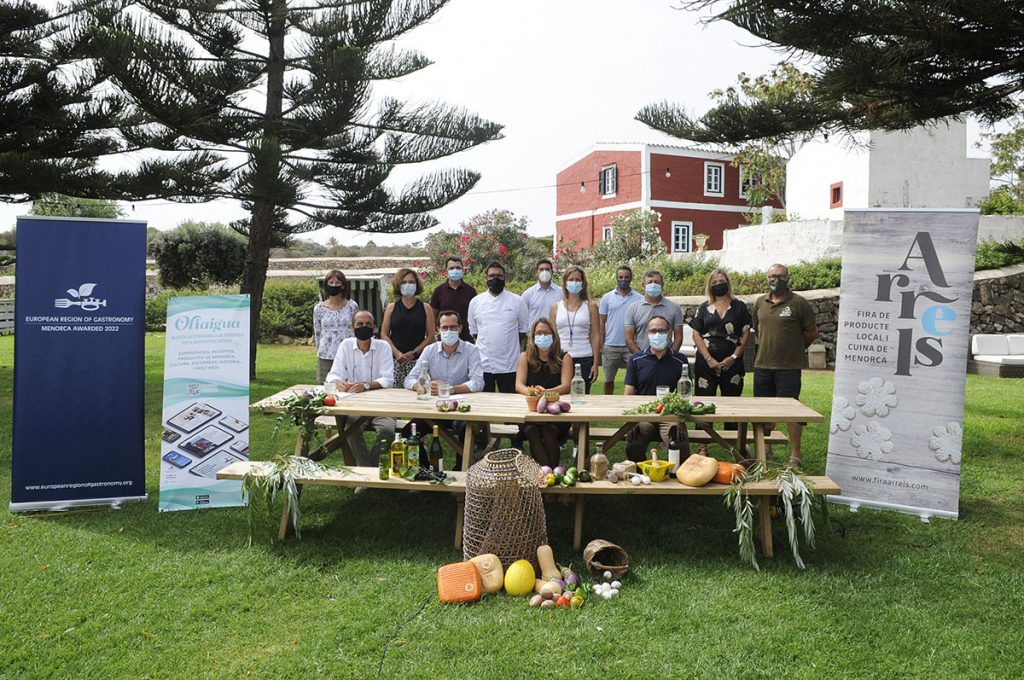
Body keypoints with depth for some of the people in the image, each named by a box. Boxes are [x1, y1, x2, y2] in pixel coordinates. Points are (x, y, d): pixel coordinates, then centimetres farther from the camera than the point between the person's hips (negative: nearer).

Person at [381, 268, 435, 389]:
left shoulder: (425, 308, 7)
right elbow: (384, 334, 7)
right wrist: (396, 352, -7)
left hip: (417, 359, -1)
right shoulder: (391, 308, 10)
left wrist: (414, 352, -8)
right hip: (395, 360, 1)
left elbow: (430, 335, 3)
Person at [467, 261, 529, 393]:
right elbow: (473, 331, 14)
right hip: (483, 365, 1)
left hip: (509, 366, -1)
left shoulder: (517, 301, 2)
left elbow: (523, 329, 8)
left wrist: (508, 346, 5)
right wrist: (486, 345, 8)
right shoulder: (475, 302, 6)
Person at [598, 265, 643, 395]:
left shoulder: (639, 298, 2)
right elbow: (602, 322, 6)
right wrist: (601, 345, -1)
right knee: (608, 379, 12)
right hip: (610, 346, 1)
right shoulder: (607, 298, 4)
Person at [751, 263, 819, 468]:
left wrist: (795, 348, 8)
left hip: (789, 367, -5)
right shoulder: (760, 303, 10)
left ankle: (794, 456, 5)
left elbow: (812, 332, 0)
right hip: (762, 365, 5)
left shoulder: (798, 303, -5)